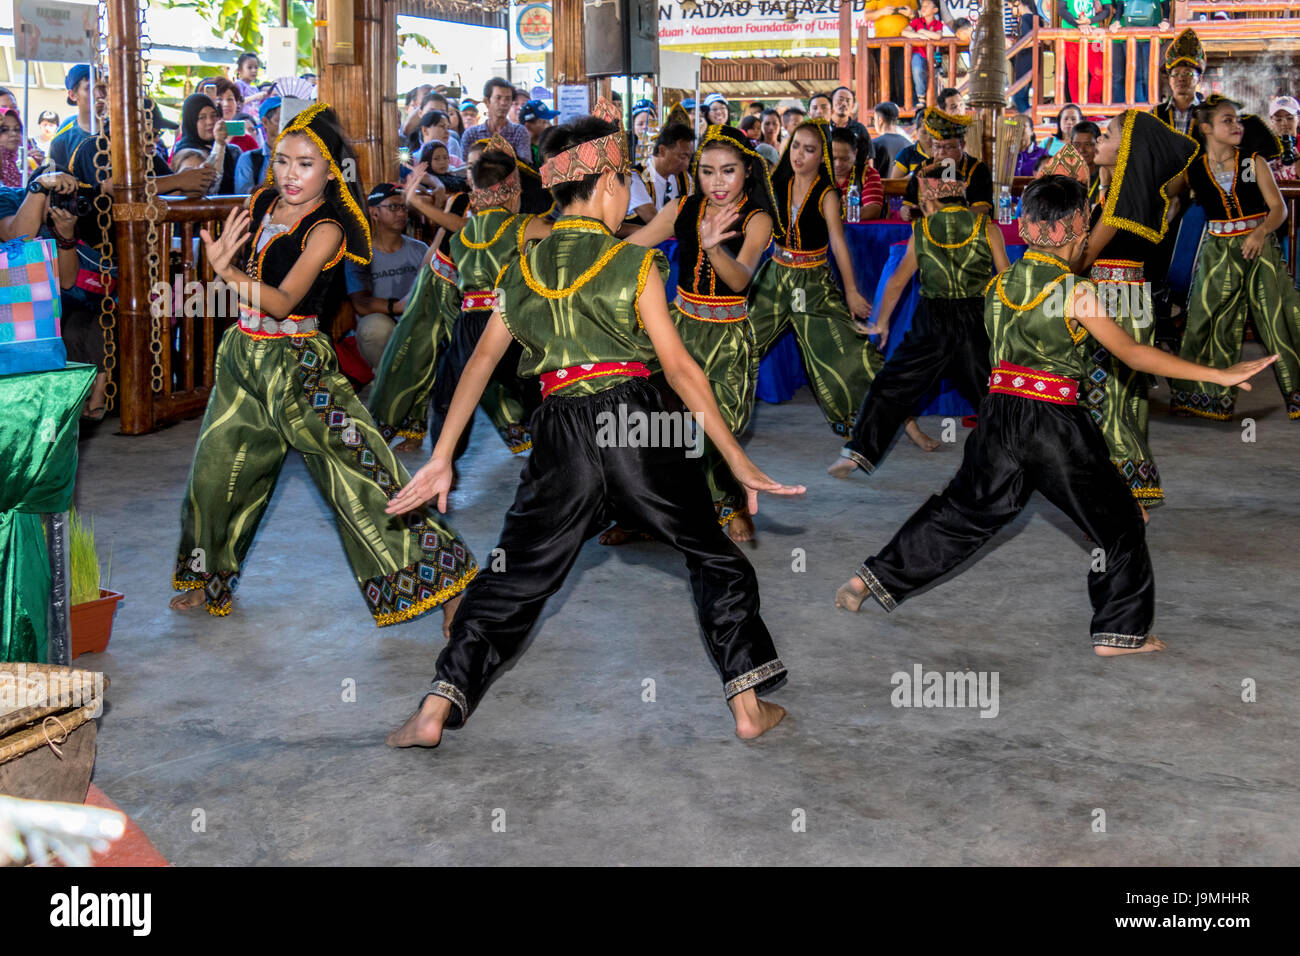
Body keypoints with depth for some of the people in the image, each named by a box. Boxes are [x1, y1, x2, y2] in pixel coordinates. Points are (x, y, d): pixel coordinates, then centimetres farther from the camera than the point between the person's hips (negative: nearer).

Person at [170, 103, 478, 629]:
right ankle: (208, 578, 42)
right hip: (242, 353, 7)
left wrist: (227, 272, -38)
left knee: (355, 472, -13)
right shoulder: (261, 204, 3)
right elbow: (236, 278, 13)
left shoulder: (326, 230, -15)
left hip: (297, 363, -7)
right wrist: (221, 258, -8)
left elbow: (283, 301, -25)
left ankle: (441, 579, -7)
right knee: (216, 472, 18)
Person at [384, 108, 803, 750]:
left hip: (560, 437, 3)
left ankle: (435, 712, 7)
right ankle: (749, 706, 13)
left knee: (515, 579, 12)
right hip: (635, 422, -3)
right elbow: (680, 367, -6)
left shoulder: (522, 268, 10)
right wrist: (738, 461, -3)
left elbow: (481, 363, 9)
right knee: (713, 557, 14)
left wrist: (441, 458, 12)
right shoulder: (633, 262, -2)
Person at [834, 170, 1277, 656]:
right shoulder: (1076, 292, -13)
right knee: (1118, 523, 11)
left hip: (999, 411, 6)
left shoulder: (1001, 282, 5)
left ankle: (873, 578, 18)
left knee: (962, 508, 20)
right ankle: (1120, 631, 15)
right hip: (1054, 422, -6)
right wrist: (1218, 375, -14)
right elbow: (1131, 353, -15)